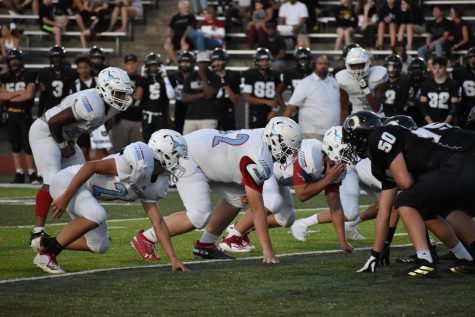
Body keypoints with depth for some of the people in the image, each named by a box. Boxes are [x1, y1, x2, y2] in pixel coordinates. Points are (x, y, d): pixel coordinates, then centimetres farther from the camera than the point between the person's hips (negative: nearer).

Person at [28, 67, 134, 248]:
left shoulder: (111, 105, -3)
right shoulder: (92, 106, -32)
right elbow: (54, 122, -30)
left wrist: (69, 143, 4)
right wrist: (63, 145, -16)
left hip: (65, 137, 10)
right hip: (45, 133, -10)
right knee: (52, 182, -19)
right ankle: (37, 232, -19)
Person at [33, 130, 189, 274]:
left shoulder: (157, 184, 4)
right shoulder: (141, 161, -25)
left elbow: (158, 223, 9)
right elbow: (91, 166, -25)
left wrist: (173, 258, 3)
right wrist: (66, 197, -25)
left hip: (85, 193, 9)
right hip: (67, 182, -9)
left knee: (99, 245, 7)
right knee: (96, 215, -32)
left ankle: (48, 243, 23)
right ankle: (47, 253, -19)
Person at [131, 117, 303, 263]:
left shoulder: (263, 137, -2)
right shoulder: (258, 161, -28)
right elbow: (257, 207, -24)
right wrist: (267, 250, -21)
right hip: (187, 157, -10)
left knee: (236, 197, 8)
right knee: (199, 217, -18)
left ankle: (205, 244, 15)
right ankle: (146, 239, -4)